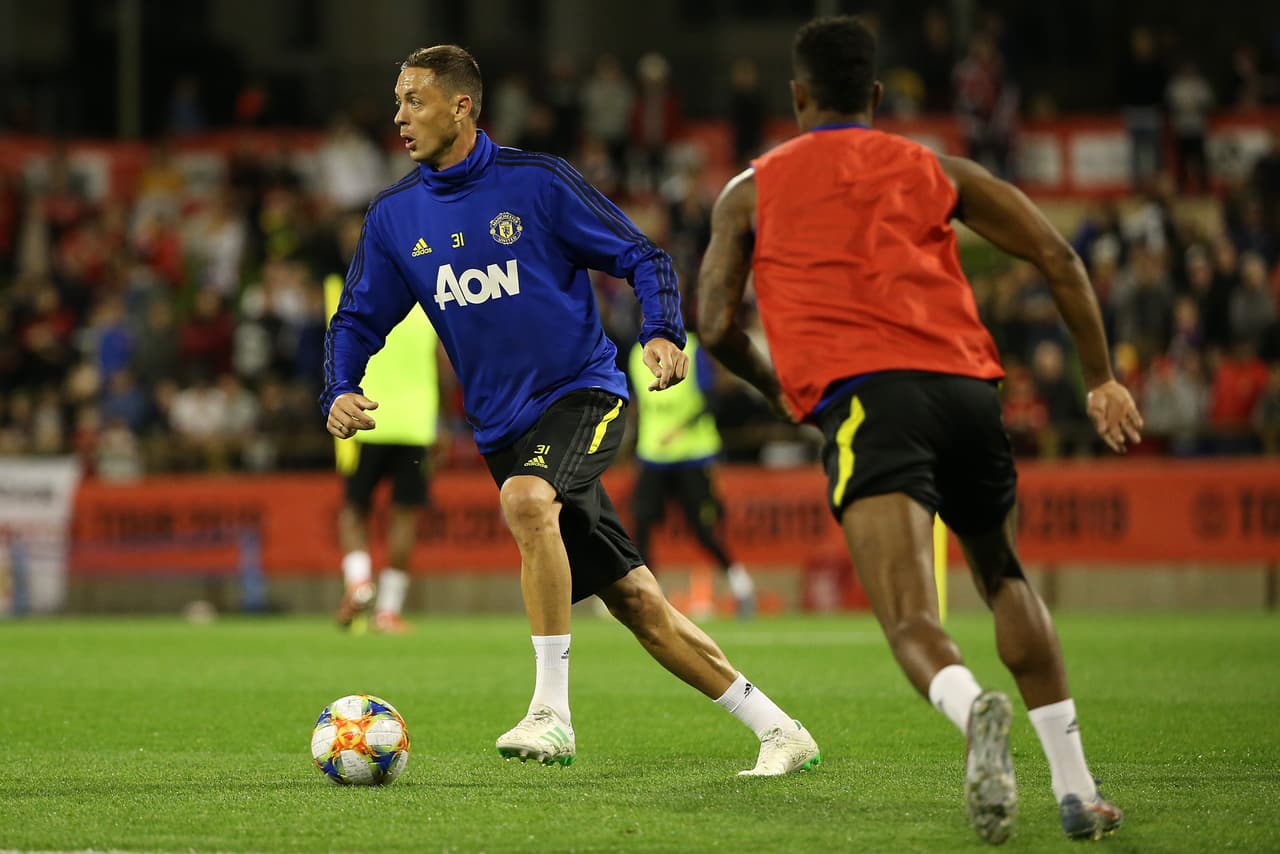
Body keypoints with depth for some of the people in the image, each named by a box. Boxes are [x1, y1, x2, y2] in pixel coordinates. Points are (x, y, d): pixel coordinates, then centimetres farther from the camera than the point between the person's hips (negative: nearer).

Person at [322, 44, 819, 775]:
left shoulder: (537, 182, -8)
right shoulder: (394, 216, 6)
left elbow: (642, 257, -3)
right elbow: (359, 320, 13)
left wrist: (663, 333, -20)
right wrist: (340, 392, -6)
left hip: (583, 392, -5)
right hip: (504, 428, 5)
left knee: (525, 497, -35)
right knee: (634, 601, 2)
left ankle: (553, 711, -30)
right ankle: (779, 731, 12)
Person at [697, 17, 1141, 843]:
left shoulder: (752, 192, 19)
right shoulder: (936, 170, 23)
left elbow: (717, 326, 11)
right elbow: (1057, 257, 14)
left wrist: (779, 387, 30)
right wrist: (1102, 380, 19)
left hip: (865, 398, -3)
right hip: (968, 385, 3)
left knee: (913, 621, -15)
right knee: (1007, 579, 26)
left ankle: (975, 710, -50)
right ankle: (1076, 789, 18)